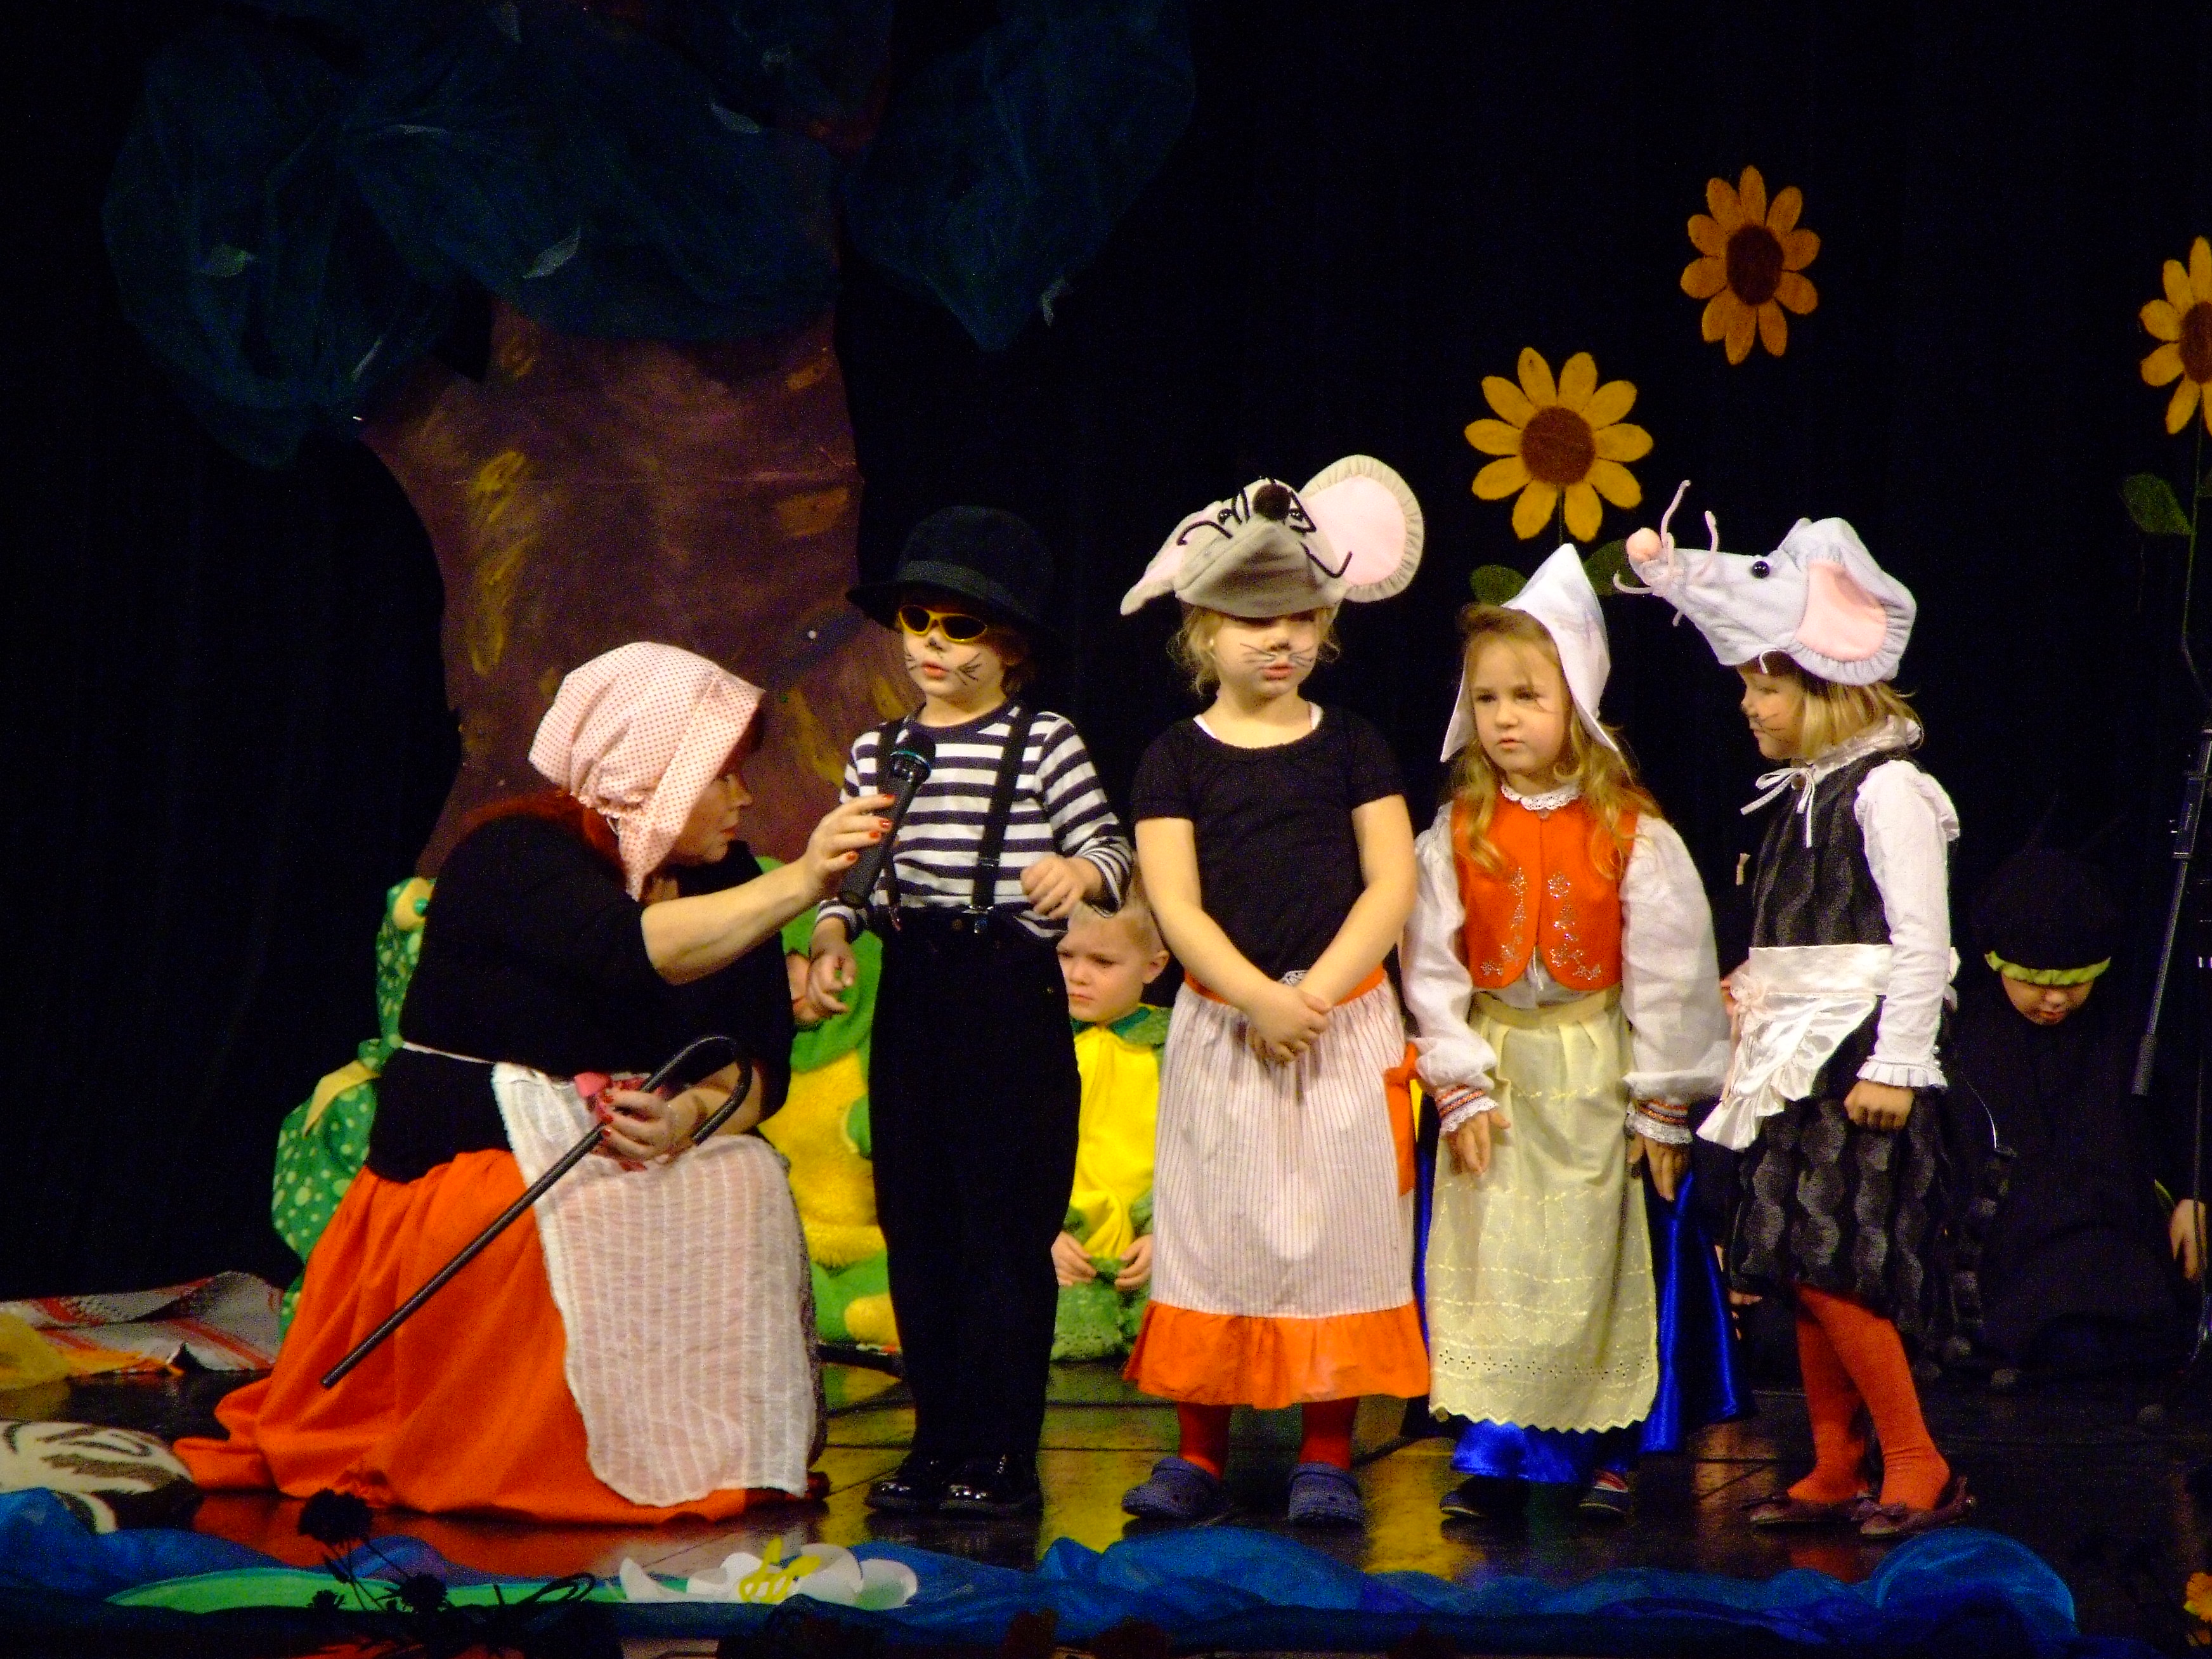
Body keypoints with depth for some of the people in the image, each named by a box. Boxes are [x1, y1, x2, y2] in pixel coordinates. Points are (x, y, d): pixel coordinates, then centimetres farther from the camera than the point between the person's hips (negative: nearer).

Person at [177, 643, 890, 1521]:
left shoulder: (717, 878, 5)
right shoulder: (517, 855, -15)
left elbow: (758, 1062, -1)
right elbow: (635, 952, -36)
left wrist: (690, 1116, -24)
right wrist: (799, 884, -41)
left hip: (607, 1147, 6)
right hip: (469, 1157, -6)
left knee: (745, 1182, -22)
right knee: (612, 1227, -34)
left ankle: (711, 1458, -14)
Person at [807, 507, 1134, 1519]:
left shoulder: (1046, 745, -1)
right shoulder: (878, 751, 13)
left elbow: (1113, 850, -3)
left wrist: (1081, 872, -24)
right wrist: (831, 939, -3)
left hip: (1013, 991, -5)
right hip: (911, 996, 5)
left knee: (1006, 1223, -5)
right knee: (916, 1225, 8)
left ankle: (1002, 1453, 0)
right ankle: (937, 1442, 17)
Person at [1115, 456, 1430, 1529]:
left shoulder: (1352, 747, 5)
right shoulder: (1176, 759, 2)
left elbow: (1390, 886, -2)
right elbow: (1176, 905, -5)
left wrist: (1316, 995, -13)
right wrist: (1261, 1001, -17)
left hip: (1343, 1017, 0)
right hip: (1221, 1023, 0)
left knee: (1340, 1225, -1)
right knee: (1212, 1227, 1)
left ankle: (1326, 1454, 6)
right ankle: (1200, 1453, 8)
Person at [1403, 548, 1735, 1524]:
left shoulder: (1633, 837, -5)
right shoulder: (1454, 837, 1)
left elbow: (1668, 973, -3)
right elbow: (1433, 968, 1)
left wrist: (1661, 1105, -4)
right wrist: (1461, 1087, -6)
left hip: (1598, 1077, -2)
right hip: (1494, 1076, 2)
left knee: (1600, 1260, 3)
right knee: (1490, 1259, 1)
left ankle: (1607, 1451, 14)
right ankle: (1492, 1452, 9)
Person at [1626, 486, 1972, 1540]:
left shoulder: (1886, 789, -11)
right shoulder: (1801, 791, 13)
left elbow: (1922, 947, -15)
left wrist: (1893, 1066, -18)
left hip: (1860, 1058, -9)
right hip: (1797, 1059, 9)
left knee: (1828, 1265, -12)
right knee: (1803, 1272, 8)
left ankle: (1917, 1466, -5)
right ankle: (1835, 1471, 14)